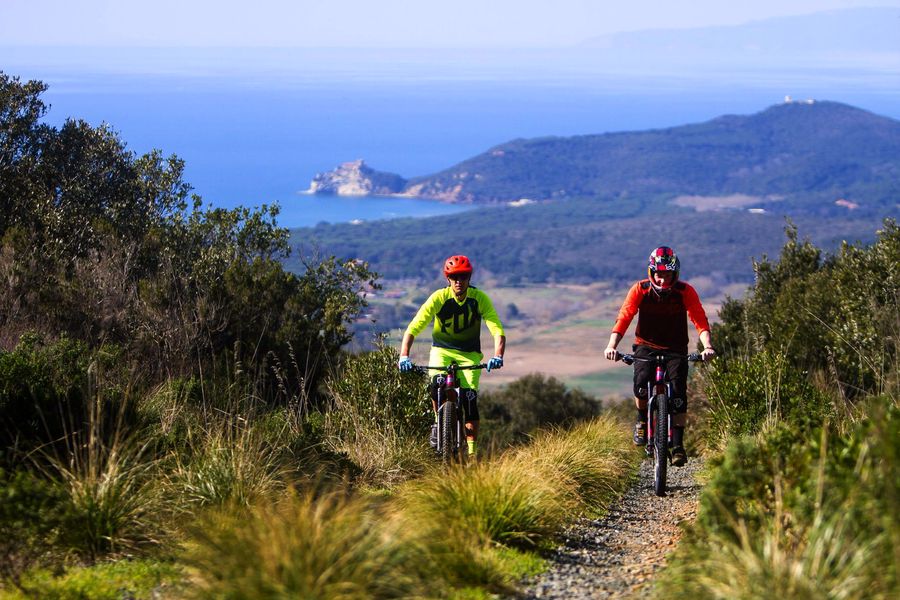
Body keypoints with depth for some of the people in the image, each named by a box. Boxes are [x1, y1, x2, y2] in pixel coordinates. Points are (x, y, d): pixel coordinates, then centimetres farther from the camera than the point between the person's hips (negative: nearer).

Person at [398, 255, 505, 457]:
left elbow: (497, 330, -23)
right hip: (442, 349, 0)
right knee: (437, 383, -30)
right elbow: (413, 328, -23)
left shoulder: (479, 298, -17)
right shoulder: (439, 298, -19)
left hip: (469, 353, 0)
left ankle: (472, 451, -6)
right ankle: (438, 421, -3)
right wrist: (404, 356, -37)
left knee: (470, 399, -14)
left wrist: (498, 356, -41)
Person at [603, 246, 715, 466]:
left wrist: (707, 346, -38)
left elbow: (700, 320, -21)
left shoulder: (685, 291, -15)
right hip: (646, 346, 0)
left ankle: (678, 445, -13)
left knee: (678, 393, -19)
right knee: (641, 384, -25)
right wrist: (612, 345, -36)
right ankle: (642, 420, 5)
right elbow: (624, 317, -21)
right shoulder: (640, 290, -15)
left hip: (676, 349, 0)